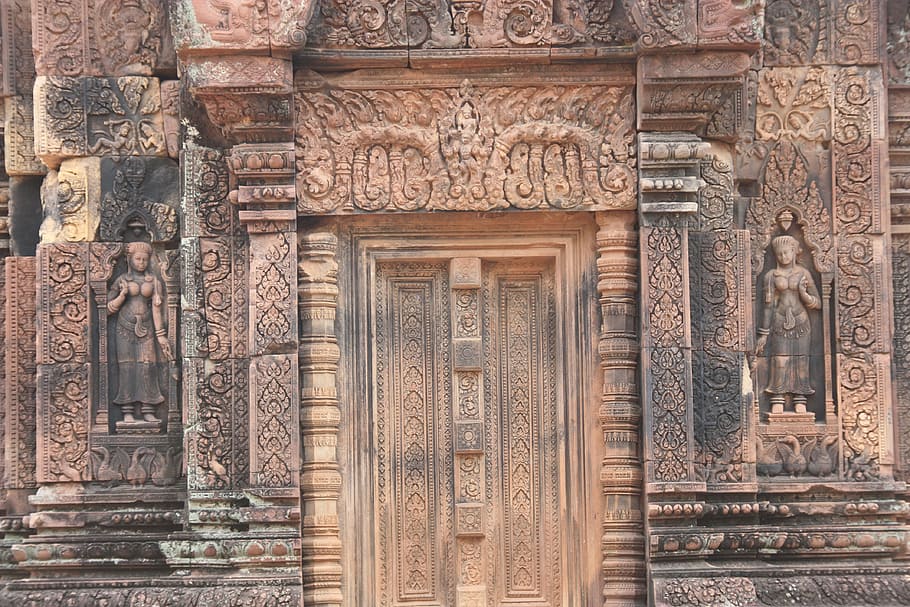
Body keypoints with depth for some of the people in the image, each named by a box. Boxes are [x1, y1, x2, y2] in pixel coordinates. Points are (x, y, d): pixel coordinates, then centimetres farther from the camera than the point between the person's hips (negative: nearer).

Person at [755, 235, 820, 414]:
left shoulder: (803, 274, 7)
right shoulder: (772, 275, 6)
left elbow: (817, 303, 8)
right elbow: (768, 305, 6)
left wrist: (803, 294, -13)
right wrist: (763, 334, 2)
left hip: (800, 324, 1)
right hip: (779, 325, -1)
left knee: (800, 365, -2)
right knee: (779, 365, -7)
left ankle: (800, 406, -1)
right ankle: (777, 407, -8)